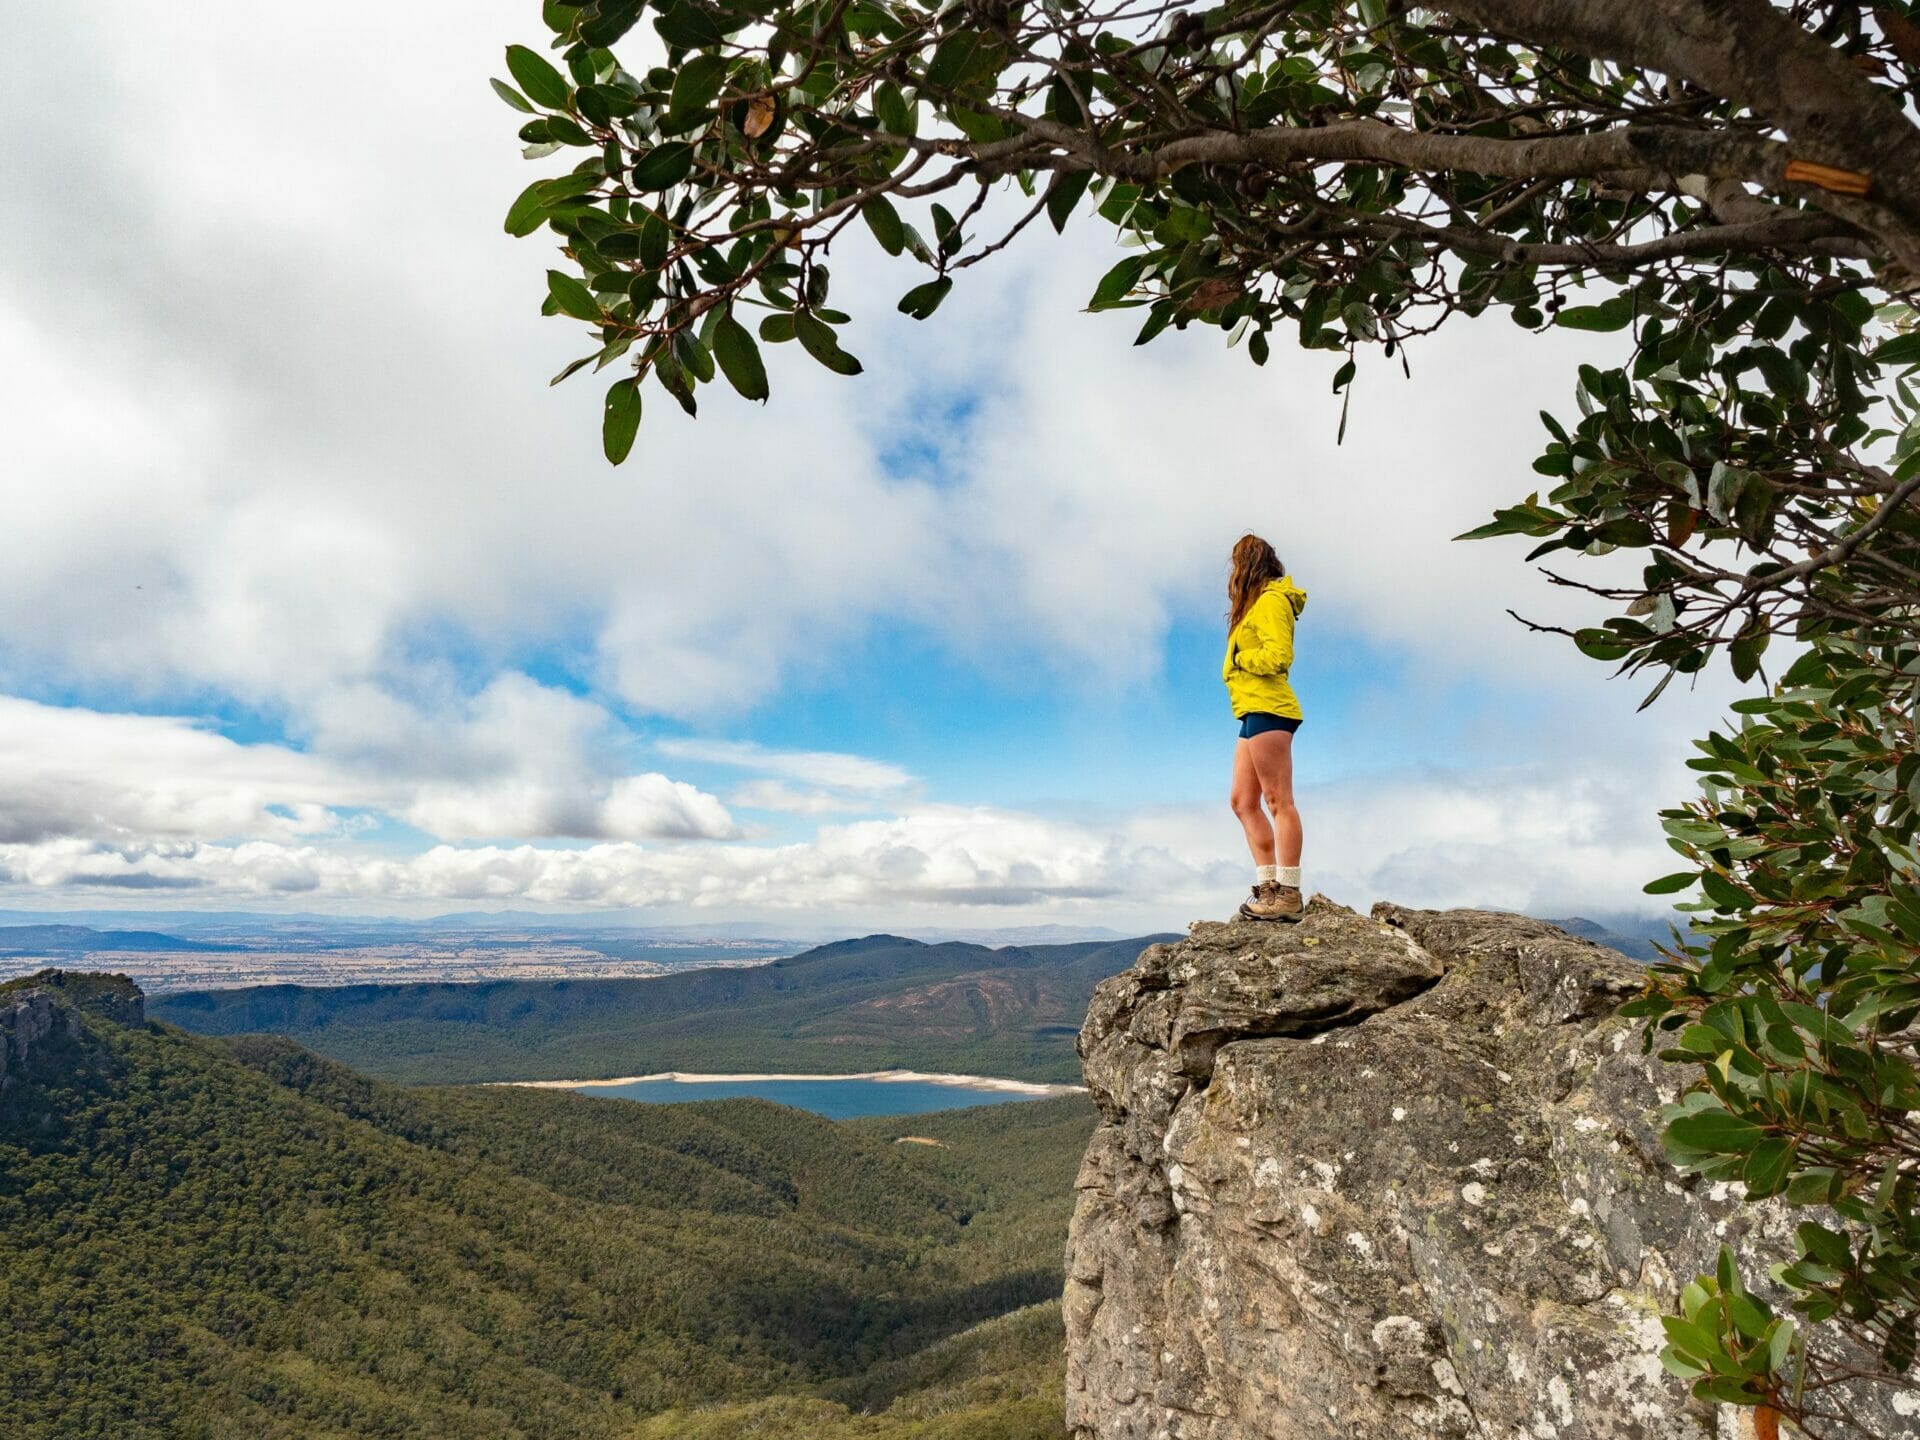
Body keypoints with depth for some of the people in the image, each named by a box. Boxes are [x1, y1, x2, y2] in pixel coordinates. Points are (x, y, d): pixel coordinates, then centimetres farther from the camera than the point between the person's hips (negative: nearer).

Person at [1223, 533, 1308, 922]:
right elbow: (1260, 653, 16)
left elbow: (1279, 655, -18)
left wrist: (1237, 658, -6)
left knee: (1278, 801, -9)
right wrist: (1238, 660, 0)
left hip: (1267, 710, -10)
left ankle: (1288, 894, -7)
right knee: (1242, 800, 8)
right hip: (1254, 713, 10)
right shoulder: (1256, 604, 24)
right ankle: (1267, 886, 9)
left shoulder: (1270, 600, -6)